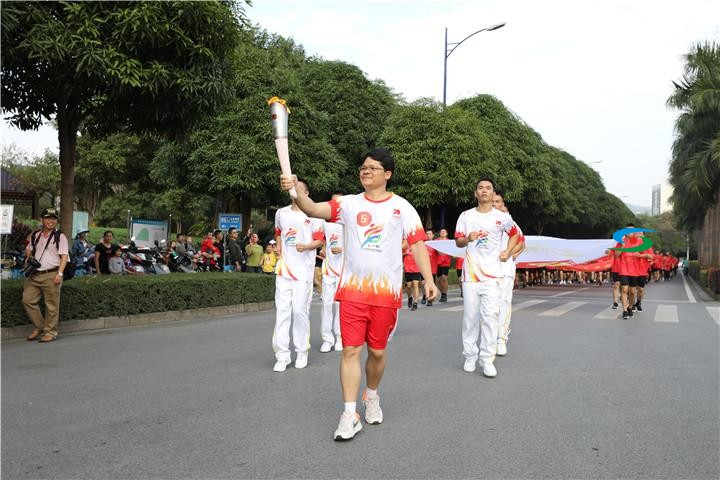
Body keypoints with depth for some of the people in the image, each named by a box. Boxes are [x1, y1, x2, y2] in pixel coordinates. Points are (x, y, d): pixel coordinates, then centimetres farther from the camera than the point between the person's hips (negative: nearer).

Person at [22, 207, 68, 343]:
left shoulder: (60, 236, 0)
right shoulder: (35, 236, 16)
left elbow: (64, 256, -6)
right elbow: (28, 249, 29)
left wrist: (59, 273, -16)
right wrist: (28, 255, 4)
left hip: (51, 275, -6)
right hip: (34, 275, 6)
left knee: (52, 305, -4)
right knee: (27, 300, 4)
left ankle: (51, 331, 5)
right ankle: (39, 327, 19)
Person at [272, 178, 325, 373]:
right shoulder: (281, 213, 12)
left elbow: (319, 240, -1)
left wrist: (306, 246, -20)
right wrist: (280, 253, 15)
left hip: (304, 270, -3)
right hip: (284, 269, 3)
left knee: (301, 310, 1)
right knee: (282, 311, -1)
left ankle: (302, 352, 16)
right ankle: (282, 356, 2)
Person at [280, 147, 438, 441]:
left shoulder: (401, 207, 3)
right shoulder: (349, 203, 4)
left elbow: (417, 244, 0)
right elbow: (313, 210, -9)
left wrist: (429, 279, -11)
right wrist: (296, 191, -29)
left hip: (387, 291, 0)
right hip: (352, 289, 0)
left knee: (377, 351, 11)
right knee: (350, 350, -4)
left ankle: (372, 396, 37)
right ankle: (350, 414, 2)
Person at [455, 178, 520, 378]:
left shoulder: (502, 217, 3)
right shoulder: (466, 216, 4)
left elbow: (514, 234, 21)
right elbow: (458, 242, 6)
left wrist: (507, 251, 6)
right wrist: (468, 239, -15)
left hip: (492, 273, -1)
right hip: (470, 272, 1)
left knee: (490, 315, -7)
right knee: (470, 316, 5)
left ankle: (487, 359, 0)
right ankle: (470, 356, 18)